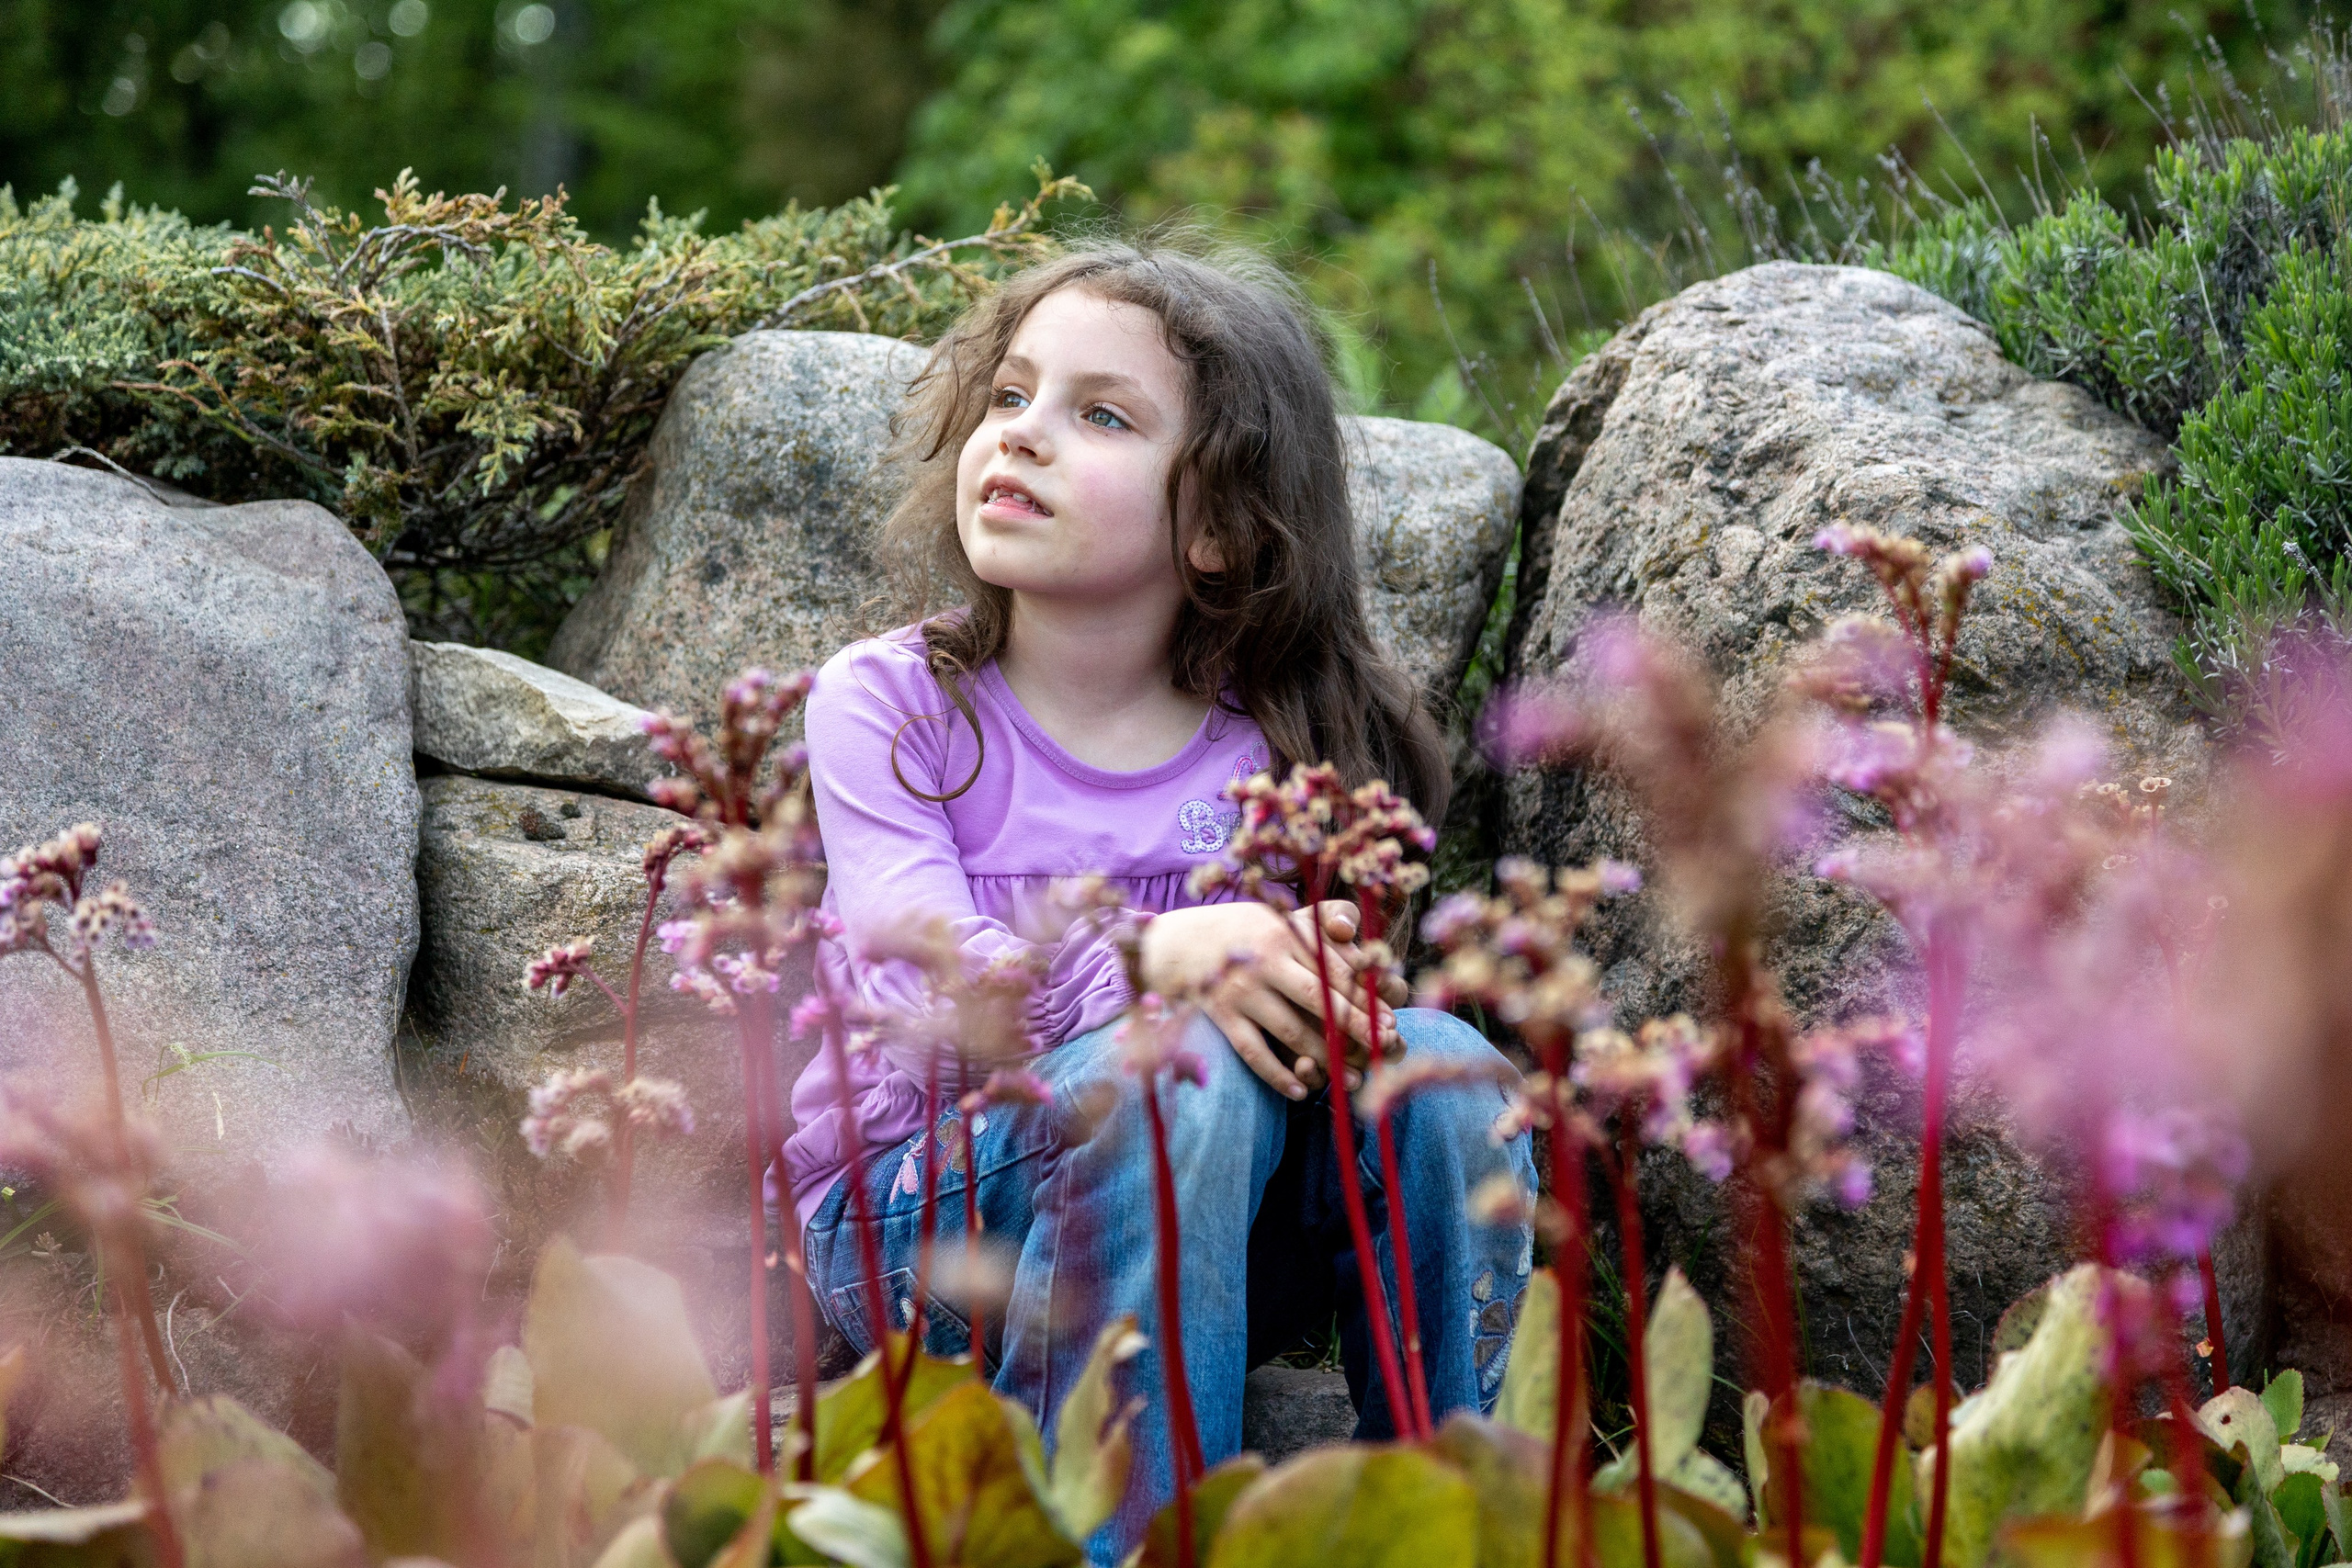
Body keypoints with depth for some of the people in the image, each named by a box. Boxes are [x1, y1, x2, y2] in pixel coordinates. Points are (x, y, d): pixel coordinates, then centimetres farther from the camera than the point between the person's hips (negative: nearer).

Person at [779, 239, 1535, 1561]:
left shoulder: (1274, 746, 2)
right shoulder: (888, 704, -5)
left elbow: (1311, 980, -5)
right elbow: (933, 994, -19)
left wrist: (1311, 992, -31)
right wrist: (1162, 959, -38)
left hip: (1214, 1249, 3)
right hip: (919, 1220, -3)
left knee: (1436, 1062, -24)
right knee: (1180, 1071, -33)